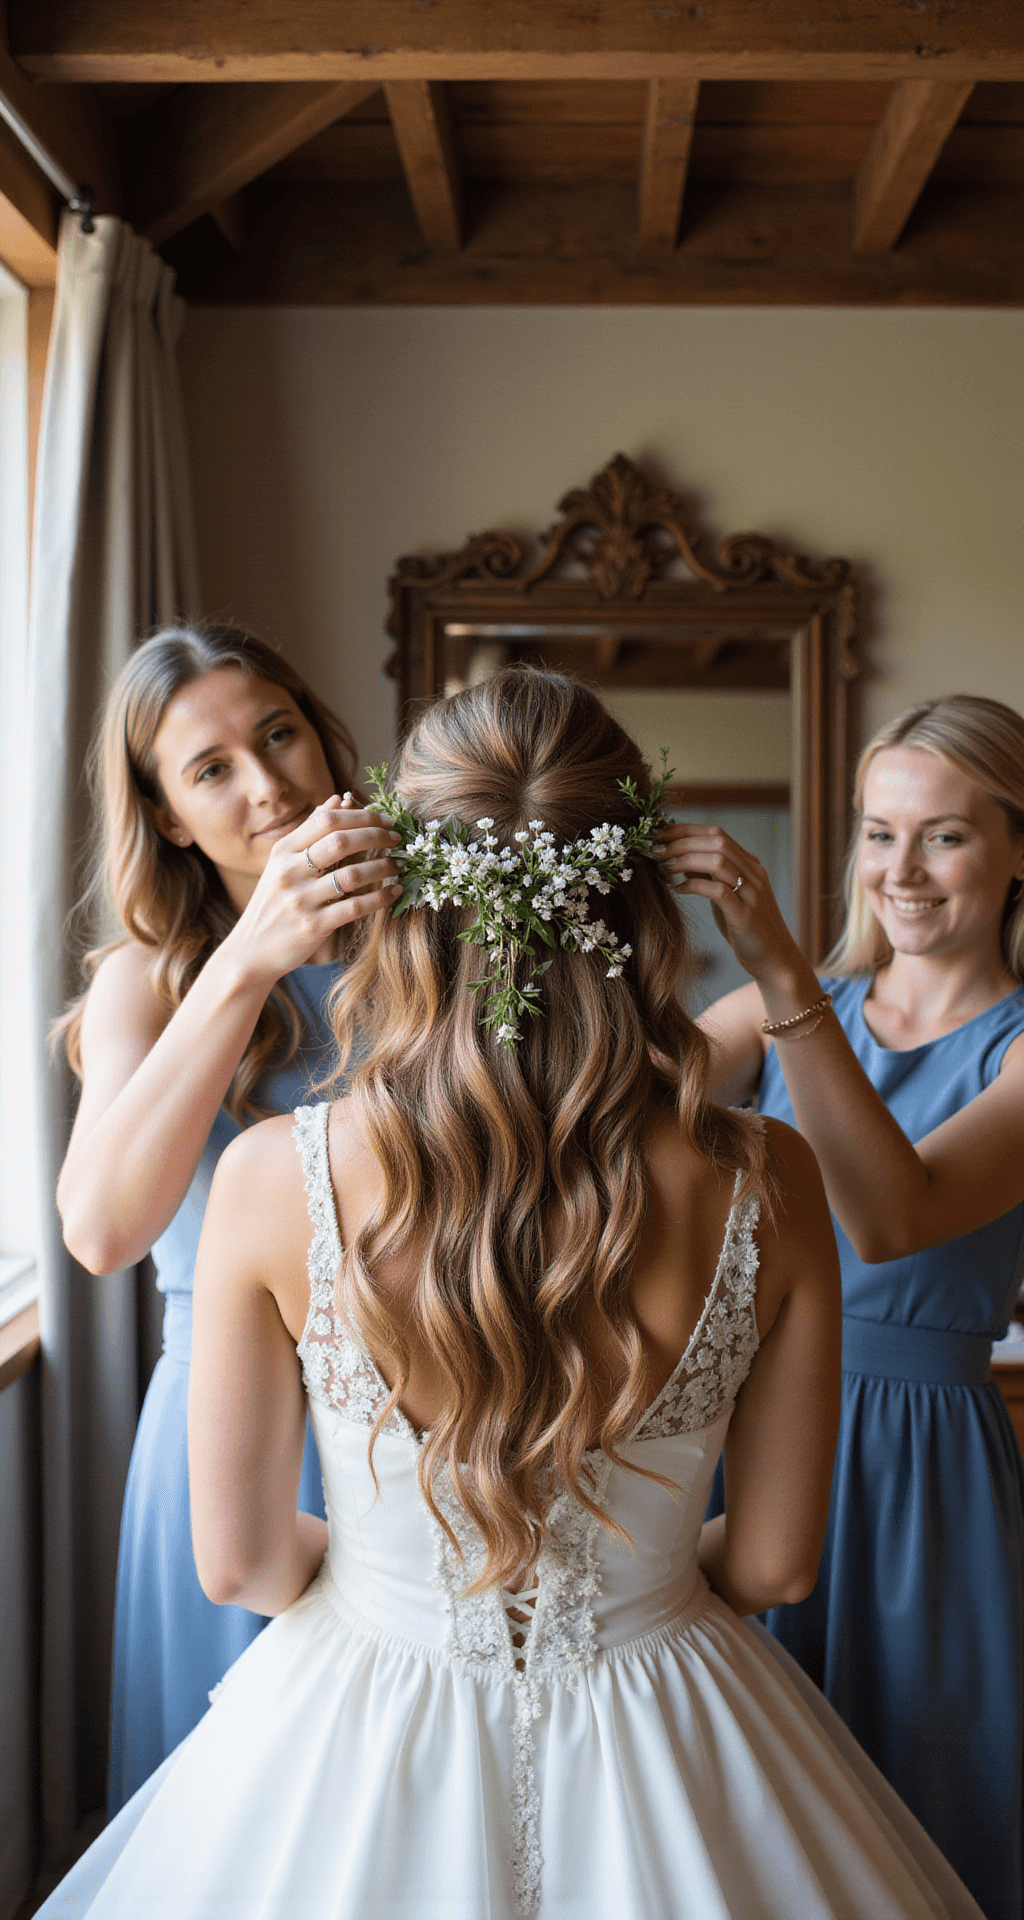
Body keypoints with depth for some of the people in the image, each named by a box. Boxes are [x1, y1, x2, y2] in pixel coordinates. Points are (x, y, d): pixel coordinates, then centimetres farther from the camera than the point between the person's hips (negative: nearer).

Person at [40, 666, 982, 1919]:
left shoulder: (272, 1179, -23)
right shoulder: (763, 1187, -21)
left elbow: (238, 1561, -10)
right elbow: (774, 1563, -8)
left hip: (362, 1724, 0)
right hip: (653, 1761, 1)